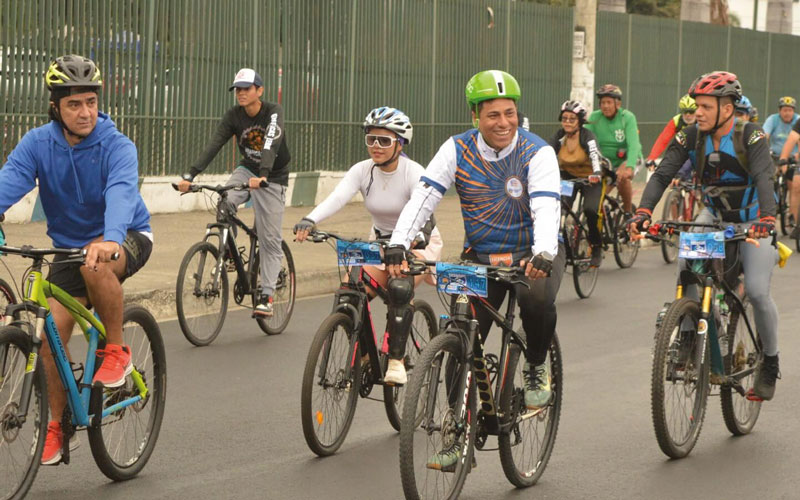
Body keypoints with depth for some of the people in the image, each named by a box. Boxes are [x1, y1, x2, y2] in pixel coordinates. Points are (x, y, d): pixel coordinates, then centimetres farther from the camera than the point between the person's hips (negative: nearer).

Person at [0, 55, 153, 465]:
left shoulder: (116, 146, -21)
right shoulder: (37, 144, -11)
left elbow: (121, 191, -39)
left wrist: (109, 239, -59)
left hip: (127, 238, -4)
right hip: (69, 244, 4)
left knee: (95, 264, -38)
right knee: (51, 335, -8)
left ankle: (116, 350, -16)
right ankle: (58, 427, 12)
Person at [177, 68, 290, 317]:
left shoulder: (274, 112, -21)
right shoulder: (234, 116, -10)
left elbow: (271, 145, -37)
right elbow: (213, 146, -20)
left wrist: (262, 176, -55)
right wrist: (190, 175, -34)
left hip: (272, 177, -3)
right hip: (247, 169, 3)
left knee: (270, 240, -4)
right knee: (225, 202, -29)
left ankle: (266, 297, 1)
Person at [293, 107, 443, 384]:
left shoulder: (413, 173, -20)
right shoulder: (362, 171, -10)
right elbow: (337, 198, -26)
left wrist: (411, 237, -56)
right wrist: (309, 221, -45)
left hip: (419, 244, -4)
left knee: (399, 287, -33)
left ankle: (396, 361, -23)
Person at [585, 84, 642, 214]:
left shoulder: (627, 117, -17)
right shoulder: (595, 117, -8)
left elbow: (633, 145, -29)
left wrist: (629, 167, -45)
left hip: (627, 158, -3)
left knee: (622, 177, -34)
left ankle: (627, 211, -13)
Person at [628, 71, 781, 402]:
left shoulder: (751, 137, -22)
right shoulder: (691, 137, -11)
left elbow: (763, 177, -36)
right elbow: (662, 175, -18)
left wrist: (766, 219, -54)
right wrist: (643, 212, -36)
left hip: (752, 220, -4)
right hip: (715, 215, 4)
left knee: (757, 291, -17)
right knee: (687, 262, -25)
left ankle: (770, 363, 5)